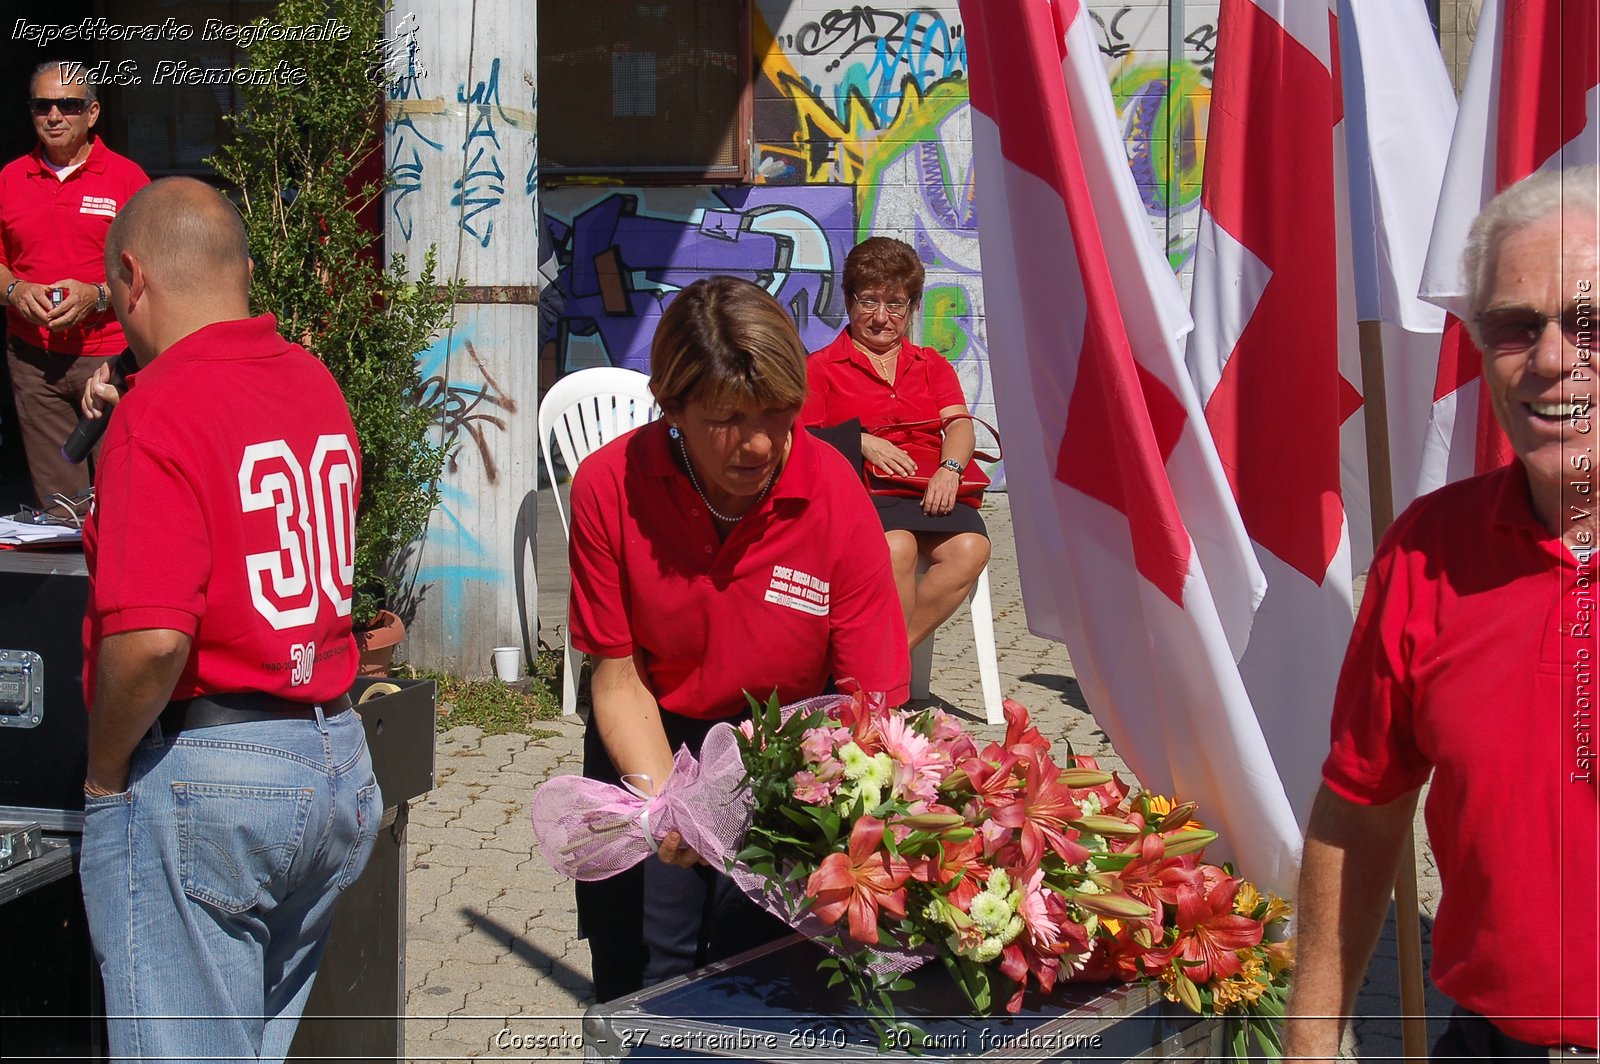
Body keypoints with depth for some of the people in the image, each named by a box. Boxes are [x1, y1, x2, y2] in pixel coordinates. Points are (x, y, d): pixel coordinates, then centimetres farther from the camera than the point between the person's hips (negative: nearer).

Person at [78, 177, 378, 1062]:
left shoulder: (159, 405, -15)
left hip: (199, 775, -8)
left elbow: (151, 639, -24)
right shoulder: (317, 384, 9)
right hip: (340, 760, 8)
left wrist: (103, 772, -9)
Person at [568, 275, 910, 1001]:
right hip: (651, 748, 1)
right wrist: (660, 794, -29)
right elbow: (618, 677, -12)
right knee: (642, 993, 9)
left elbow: (872, 700, -21)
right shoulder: (610, 486, -18)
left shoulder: (835, 496, -21)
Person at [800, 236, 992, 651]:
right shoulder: (821, 367, 15)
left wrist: (950, 468, -12)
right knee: (898, 548, -37)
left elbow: (959, 425, 10)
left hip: (930, 493, 4)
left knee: (970, 548, -30)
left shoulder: (932, 365, 26)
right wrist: (861, 442, -15)